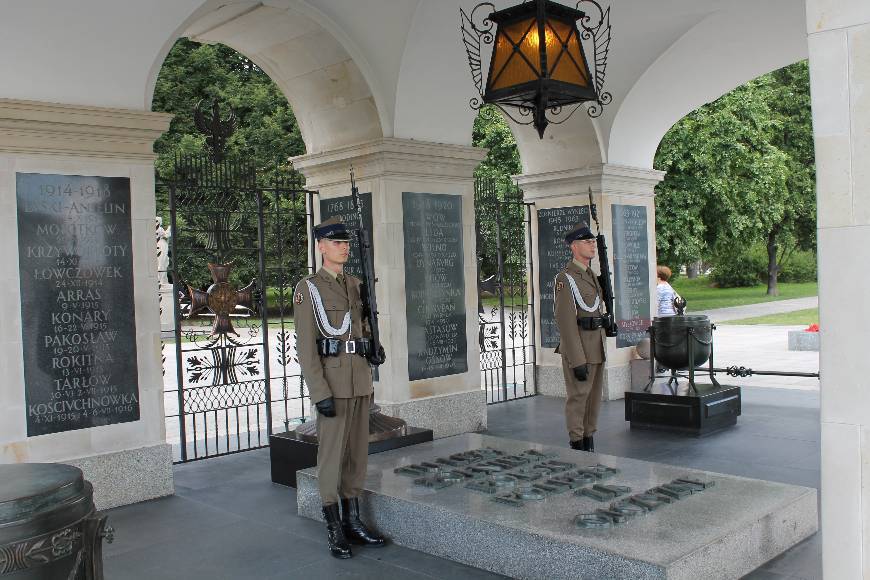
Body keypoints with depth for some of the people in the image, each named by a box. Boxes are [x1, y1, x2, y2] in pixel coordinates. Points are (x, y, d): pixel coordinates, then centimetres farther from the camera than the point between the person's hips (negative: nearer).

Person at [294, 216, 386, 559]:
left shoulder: (355, 285, 13)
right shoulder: (308, 288, -7)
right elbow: (306, 347, -12)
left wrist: (369, 385, 11)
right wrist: (320, 394, -18)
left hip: (360, 378, 7)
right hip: (332, 379, -6)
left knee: (357, 452, 10)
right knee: (332, 454, 0)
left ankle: (353, 521, 21)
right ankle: (334, 531, 10)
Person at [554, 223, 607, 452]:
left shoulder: (592, 276, 15)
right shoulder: (565, 278, -13)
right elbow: (565, 321, -18)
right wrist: (577, 361, -22)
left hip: (596, 346, 9)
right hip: (578, 347, -9)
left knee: (594, 397, 12)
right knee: (578, 396, -2)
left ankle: (589, 445, 22)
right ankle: (577, 448, 6)